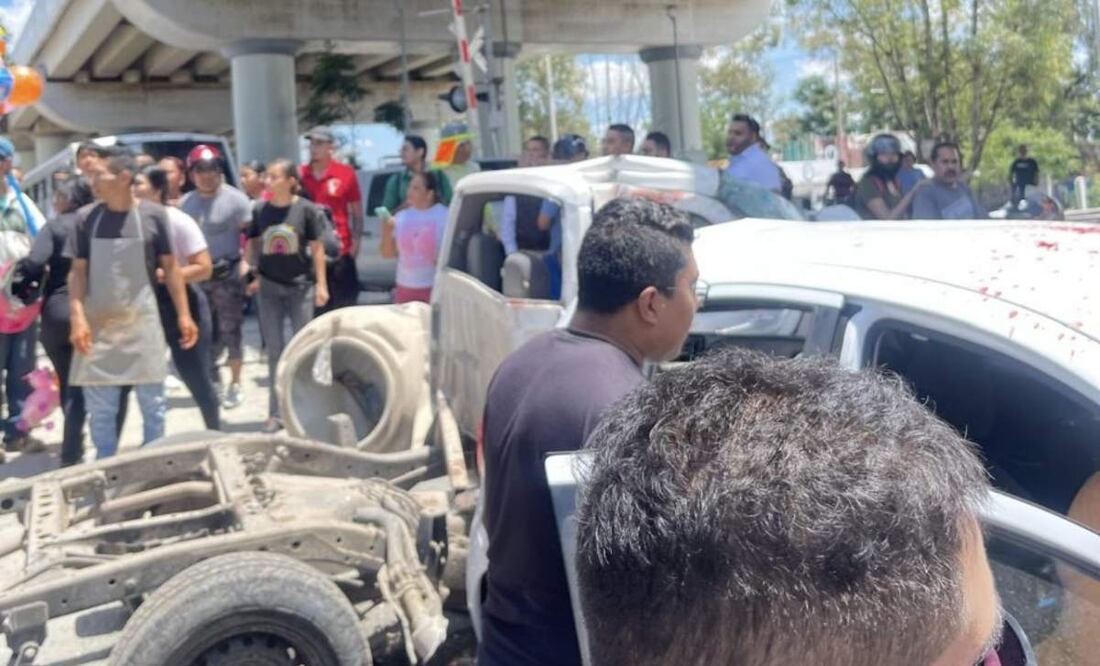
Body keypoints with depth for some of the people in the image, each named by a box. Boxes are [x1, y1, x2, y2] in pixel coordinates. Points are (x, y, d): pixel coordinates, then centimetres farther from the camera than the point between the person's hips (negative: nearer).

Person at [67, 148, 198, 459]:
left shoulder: (153, 215, -4)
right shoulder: (87, 217, 0)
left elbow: (170, 267, 2)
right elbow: (77, 272, 2)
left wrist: (184, 315, -1)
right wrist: (78, 318, -9)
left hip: (142, 323, -1)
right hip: (97, 326, 2)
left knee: (152, 404, 7)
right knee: (100, 410, 7)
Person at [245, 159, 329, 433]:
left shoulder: (306, 209, -7)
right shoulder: (260, 210, -1)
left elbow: (316, 248, -2)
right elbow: (253, 244, 10)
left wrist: (321, 283, -4)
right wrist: (255, 275, 6)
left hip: (301, 286, -2)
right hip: (269, 287, 2)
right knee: (274, 351, 6)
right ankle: (276, 412, 13)